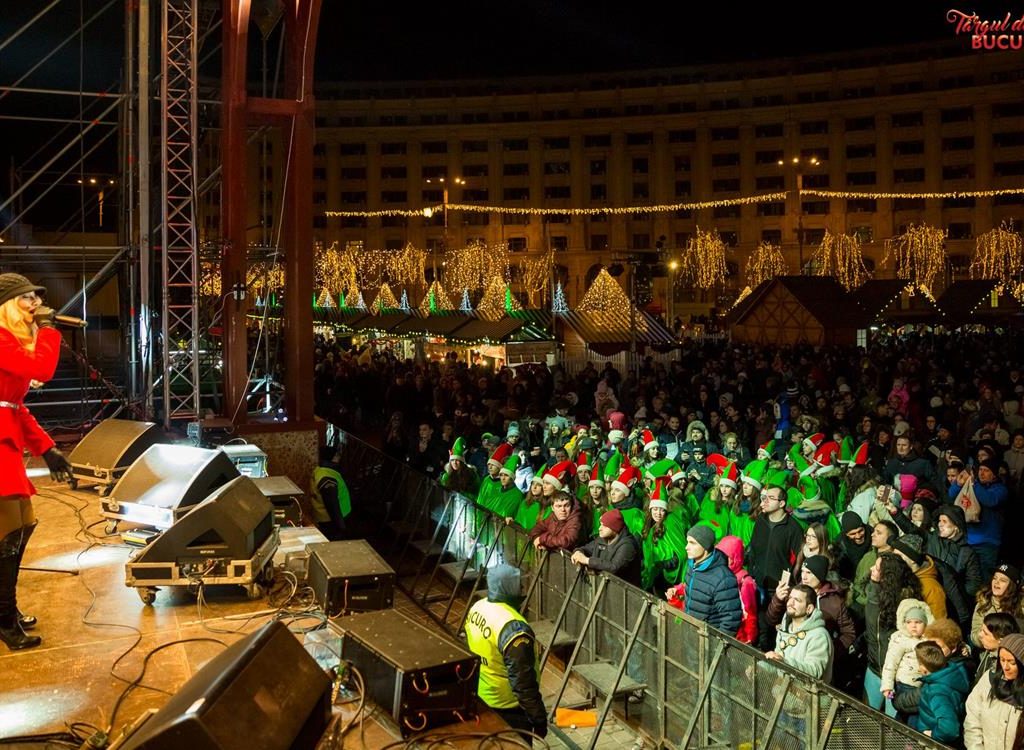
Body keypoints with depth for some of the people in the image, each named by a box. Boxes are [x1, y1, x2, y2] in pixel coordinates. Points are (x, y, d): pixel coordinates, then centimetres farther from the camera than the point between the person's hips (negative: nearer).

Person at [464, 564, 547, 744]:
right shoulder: (514, 628, -32)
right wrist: (539, 719, -17)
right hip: (507, 708, -8)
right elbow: (523, 683, -28)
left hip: (479, 698, 8)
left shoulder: (477, 608, -4)